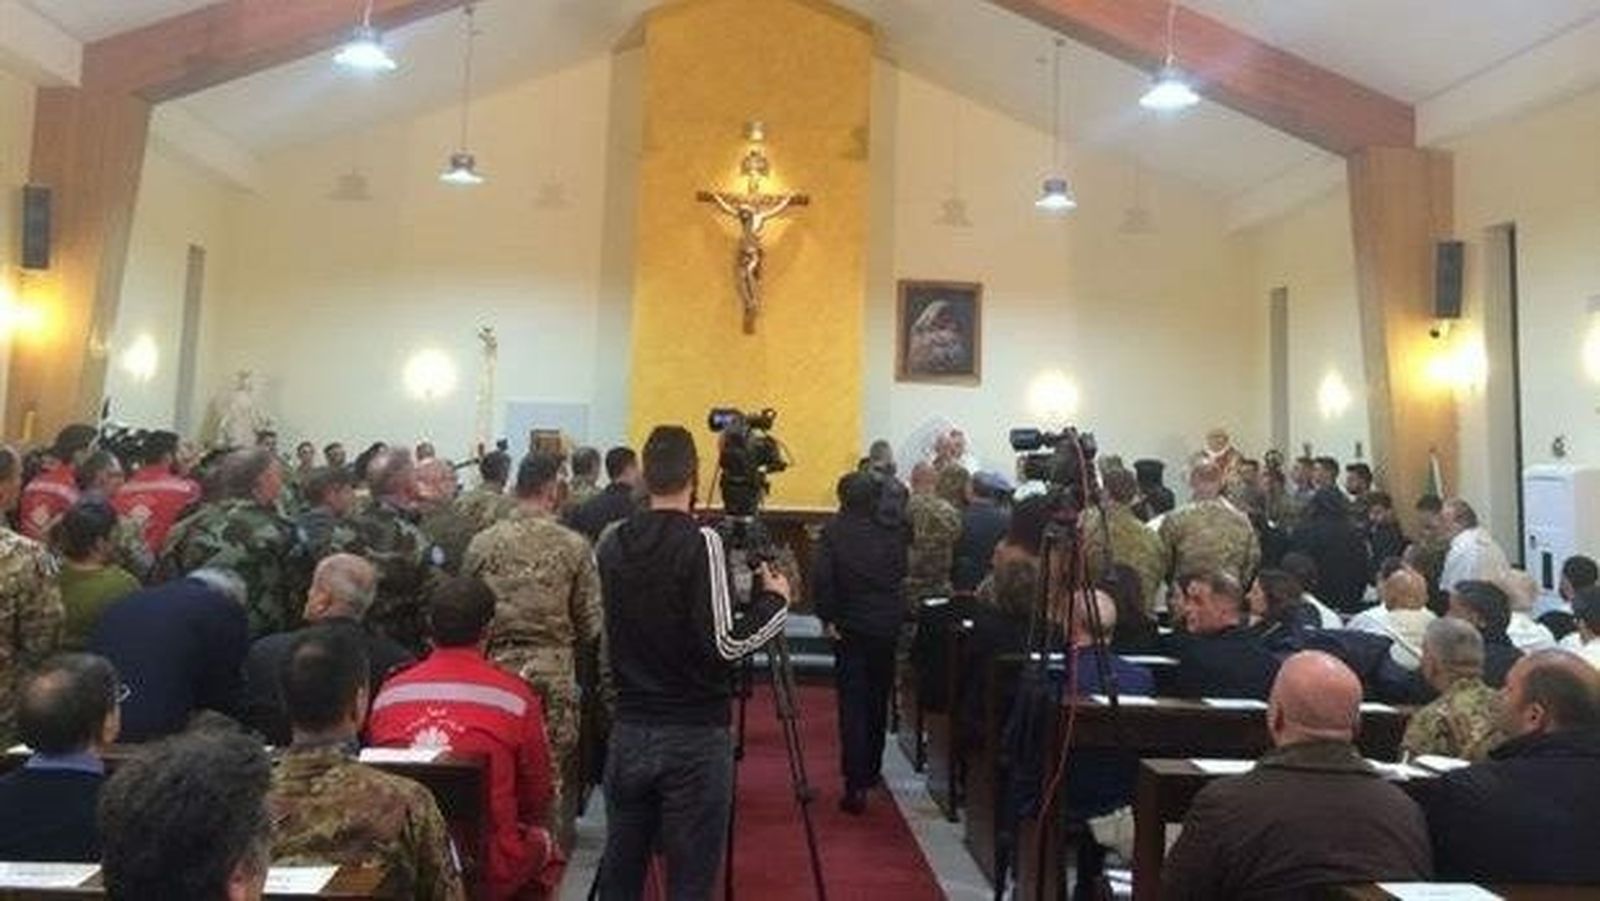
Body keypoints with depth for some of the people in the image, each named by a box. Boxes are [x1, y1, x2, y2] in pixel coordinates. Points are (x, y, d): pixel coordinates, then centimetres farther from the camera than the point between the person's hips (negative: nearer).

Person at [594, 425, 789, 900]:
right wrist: (775, 598, -3)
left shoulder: (612, 543, 4)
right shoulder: (701, 542, -13)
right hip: (695, 736, -5)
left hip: (629, 729, 5)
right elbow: (724, 643, -18)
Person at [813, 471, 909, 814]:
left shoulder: (834, 531, -10)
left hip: (850, 629, -3)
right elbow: (902, 574, 2)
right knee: (878, 701, 18)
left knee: (852, 705, -1)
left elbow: (821, 577, -16)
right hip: (887, 627, 3)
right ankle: (871, 770, 33)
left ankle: (856, 785, -8)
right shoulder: (892, 532, -2)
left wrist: (827, 618, -9)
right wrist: (897, 614, 11)